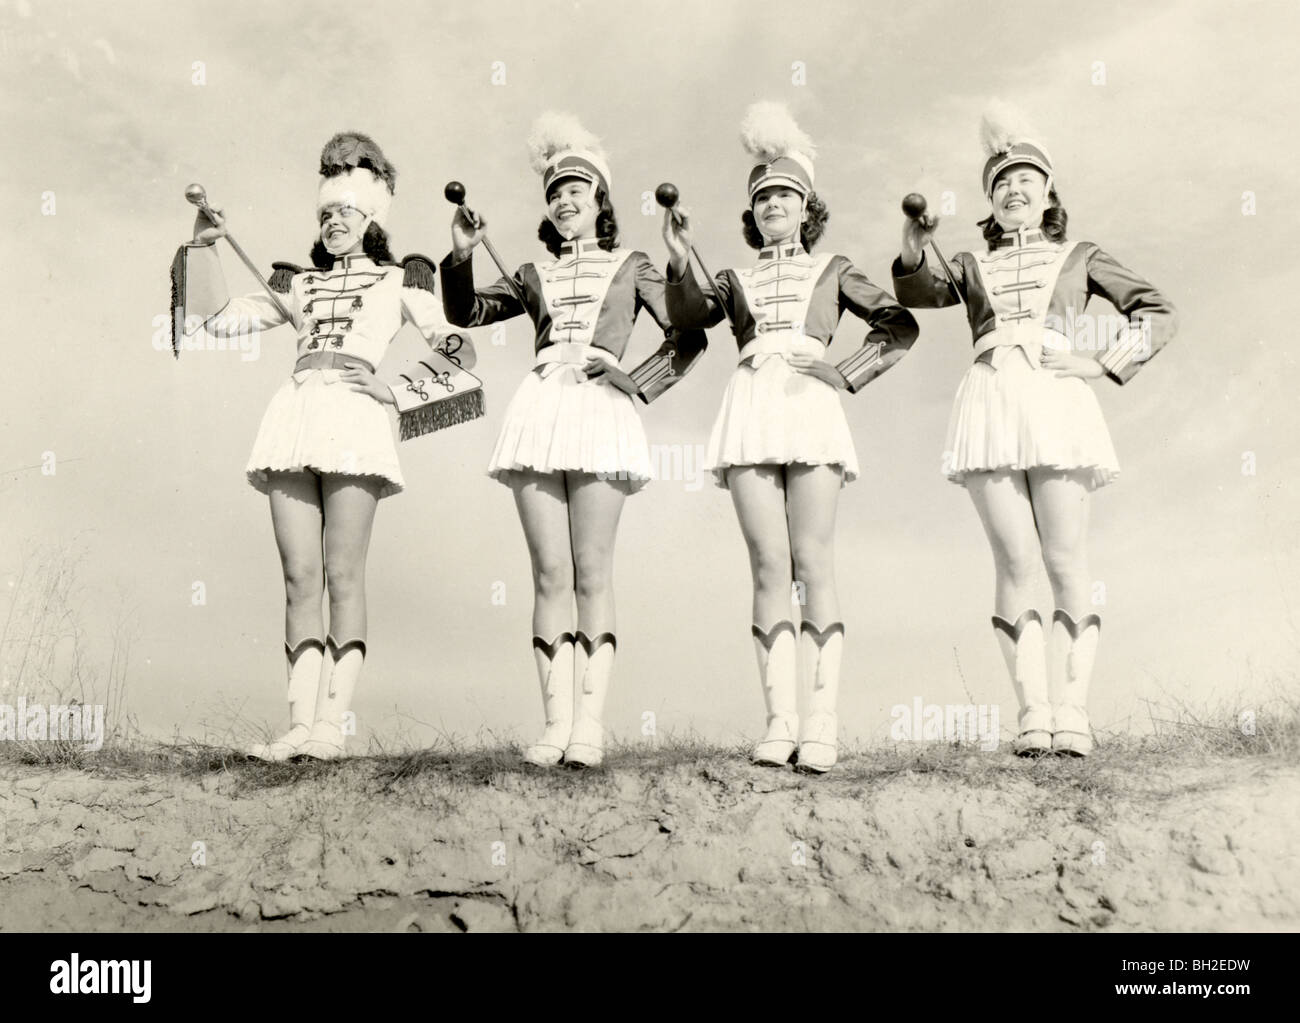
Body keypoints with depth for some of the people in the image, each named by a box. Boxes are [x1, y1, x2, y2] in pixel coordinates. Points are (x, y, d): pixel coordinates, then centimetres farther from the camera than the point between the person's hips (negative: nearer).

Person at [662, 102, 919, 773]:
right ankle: (779, 723, -7)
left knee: (813, 566, -10)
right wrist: (680, 265, -9)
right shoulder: (735, 280, 26)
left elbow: (901, 327, 14)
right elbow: (689, 317, 8)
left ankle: (820, 725, -13)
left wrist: (845, 374, 1)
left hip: (810, 408, -2)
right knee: (769, 568, -6)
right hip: (751, 410, 2)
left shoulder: (832, 270, 22)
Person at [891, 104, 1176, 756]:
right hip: (990, 404, 1)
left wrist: (1105, 365, 2)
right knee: (1015, 566, -7)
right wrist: (912, 255, -14)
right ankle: (1032, 714, -6)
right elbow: (918, 295, 6)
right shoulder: (971, 266, 25)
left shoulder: (1078, 257, 22)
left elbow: (1157, 314, 16)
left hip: (1057, 403, -1)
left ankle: (1071, 713, -5)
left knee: (1067, 565, -7)